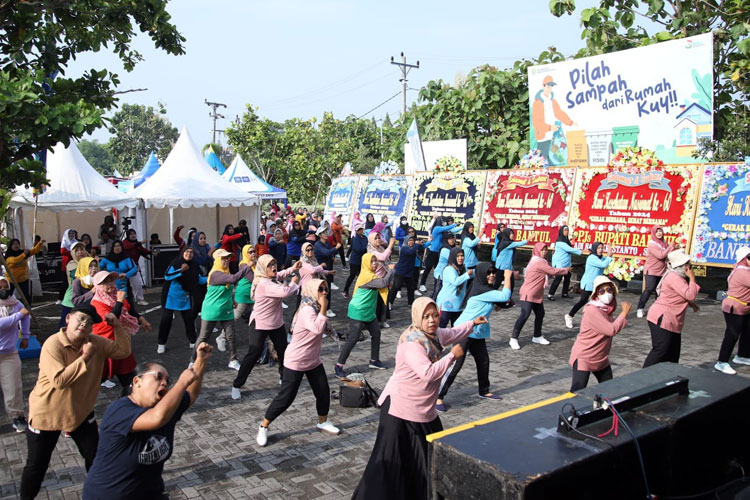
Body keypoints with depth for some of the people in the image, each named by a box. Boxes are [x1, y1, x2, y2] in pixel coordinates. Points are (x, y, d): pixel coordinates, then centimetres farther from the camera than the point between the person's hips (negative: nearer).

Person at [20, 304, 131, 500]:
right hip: (46, 414, -4)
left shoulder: (96, 343, -8)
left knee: (95, 457, 11)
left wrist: (118, 326, -16)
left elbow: (123, 351, -3)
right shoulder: (53, 344, -25)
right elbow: (59, 380, -33)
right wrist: (85, 358, -33)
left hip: (81, 412, 5)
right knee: (37, 464, 11)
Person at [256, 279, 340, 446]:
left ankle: (323, 422, 35)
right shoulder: (307, 310, -24)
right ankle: (263, 427, 15)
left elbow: (322, 329, 15)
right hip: (296, 362, -9)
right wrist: (323, 308, -31)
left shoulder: (315, 309, 4)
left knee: (323, 392, 12)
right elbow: (317, 329, -40)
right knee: (285, 398, -3)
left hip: (313, 361, 9)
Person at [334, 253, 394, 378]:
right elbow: (383, 283, -29)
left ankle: (374, 360, 30)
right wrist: (391, 270, -17)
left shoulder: (372, 274, 9)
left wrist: (385, 270, -3)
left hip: (369, 311, 10)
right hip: (358, 312, -10)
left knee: (376, 334, 15)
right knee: (353, 339, -10)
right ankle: (339, 366, -2)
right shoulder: (367, 276, -23)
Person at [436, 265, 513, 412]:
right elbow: (505, 296, -25)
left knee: (483, 362, 16)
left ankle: (484, 391, 36)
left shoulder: (487, 290, 9)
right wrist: (507, 277, -15)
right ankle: (438, 397, -1)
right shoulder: (480, 290, -21)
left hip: (478, 333, 10)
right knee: (455, 365, -8)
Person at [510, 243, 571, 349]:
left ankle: (537, 337, 29)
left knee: (540, 314, 15)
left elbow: (549, 272, 13)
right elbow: (553, 271, -15)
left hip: (537, 295, 11)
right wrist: (566, 270, -1)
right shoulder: (538, 262, -18)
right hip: (529, 294, -11)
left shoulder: (539, 261, 16)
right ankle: (513, 339, -11)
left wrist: (563, 270, 0)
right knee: (524, 315, -13)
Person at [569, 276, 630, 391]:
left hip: (601, 359, 9)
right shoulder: (592, 310, -24)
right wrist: (624, 312, -18)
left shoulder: (607, 308, 3)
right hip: (584, 358, -9)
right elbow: (612, 330, -26)